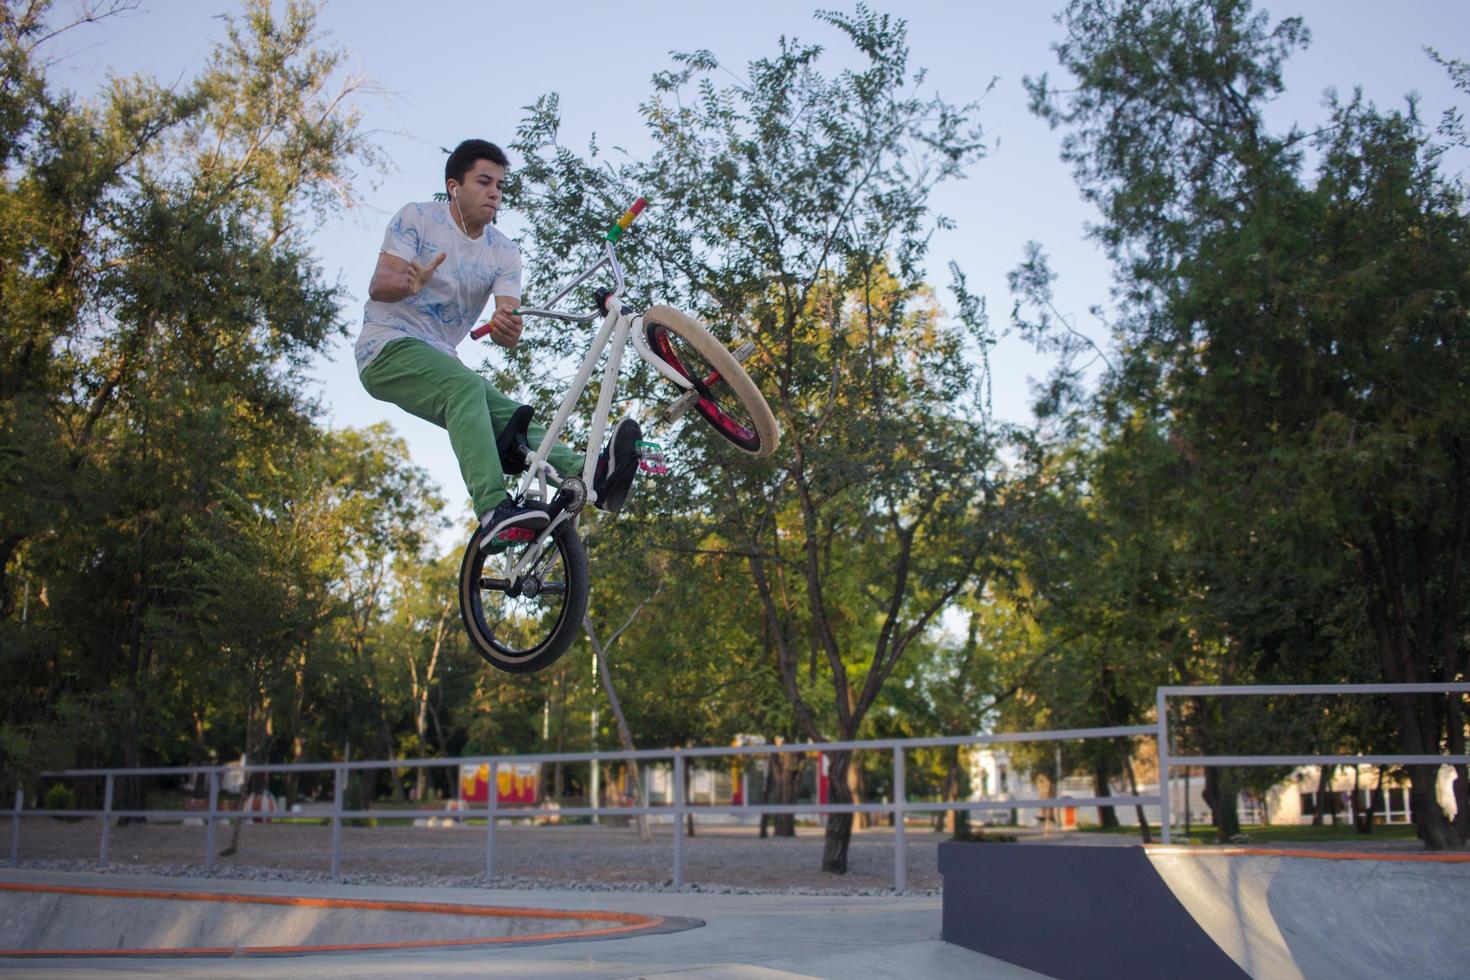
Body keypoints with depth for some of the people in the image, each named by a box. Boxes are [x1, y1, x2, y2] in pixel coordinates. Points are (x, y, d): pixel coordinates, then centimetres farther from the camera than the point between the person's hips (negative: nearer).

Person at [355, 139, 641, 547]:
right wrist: (408, 283, -40)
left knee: (507, 415, -20)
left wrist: (507, 329, -34)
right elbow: (378, 286, -16)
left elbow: (509, 321, -8)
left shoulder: (504, 253, 6)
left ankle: (587, 473, -42)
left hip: (439, 361, 5)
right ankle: (495, 509, -49)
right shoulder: (416, 218, -4)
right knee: (467, 386, -33)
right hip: (388, 348, -5)